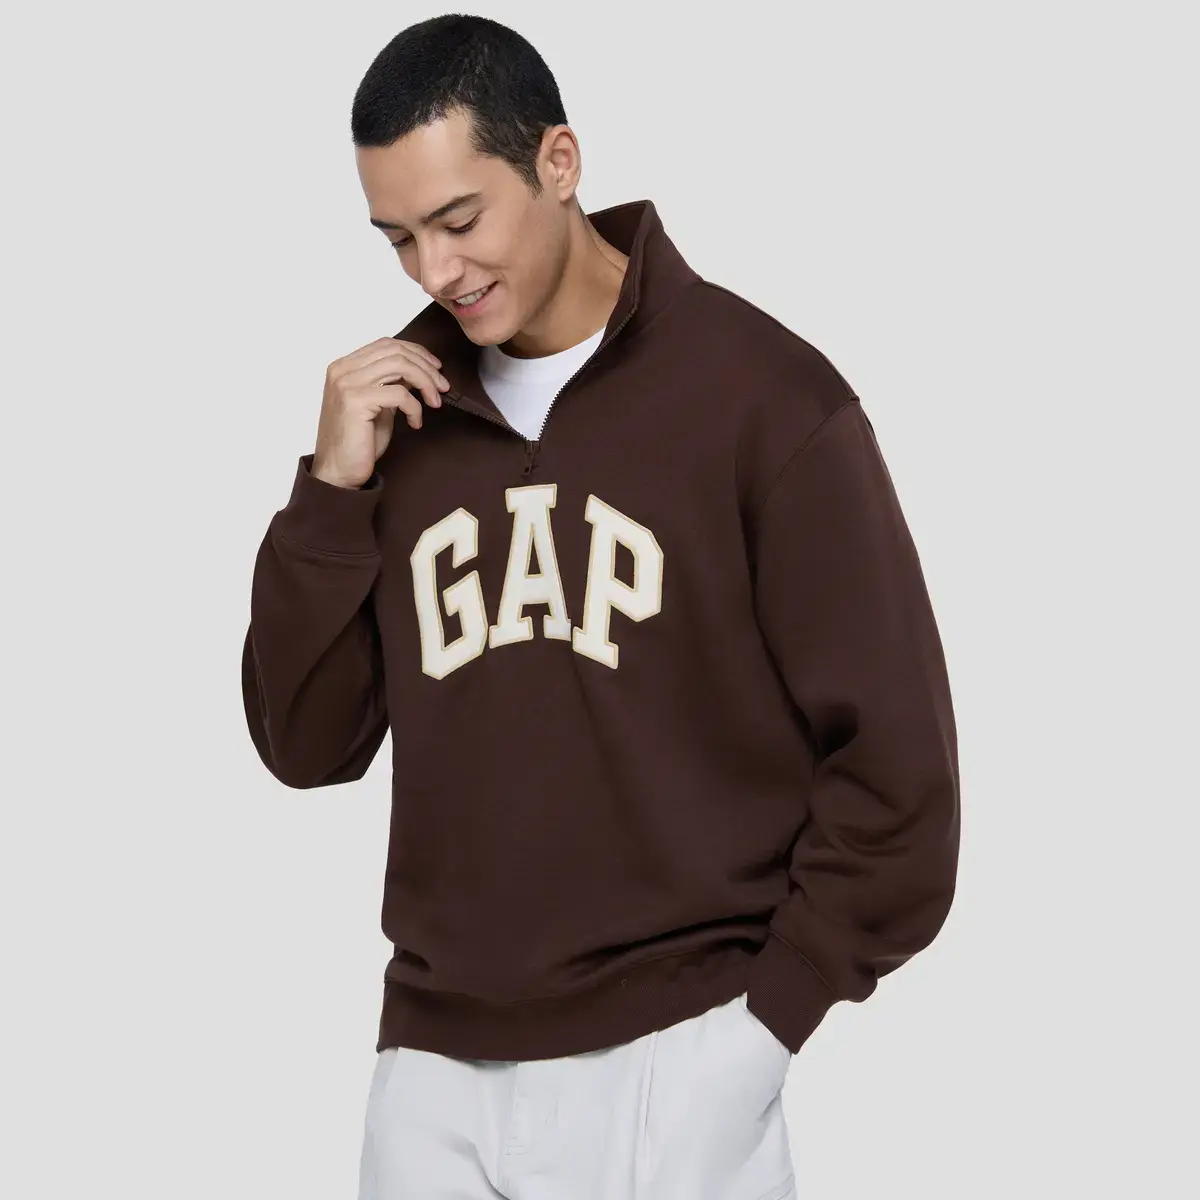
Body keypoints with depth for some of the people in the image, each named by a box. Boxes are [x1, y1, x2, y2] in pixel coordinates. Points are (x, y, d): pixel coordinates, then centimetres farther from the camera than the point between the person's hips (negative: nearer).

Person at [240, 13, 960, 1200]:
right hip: (432, 1071, 4)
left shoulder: (764, 395, -7)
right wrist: (335, 489, -5)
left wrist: (761, 1020, -7)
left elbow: (893, 766, -5)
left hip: (667, 1069, -4)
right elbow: (305, 745, 6)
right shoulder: (400, 403, 6)